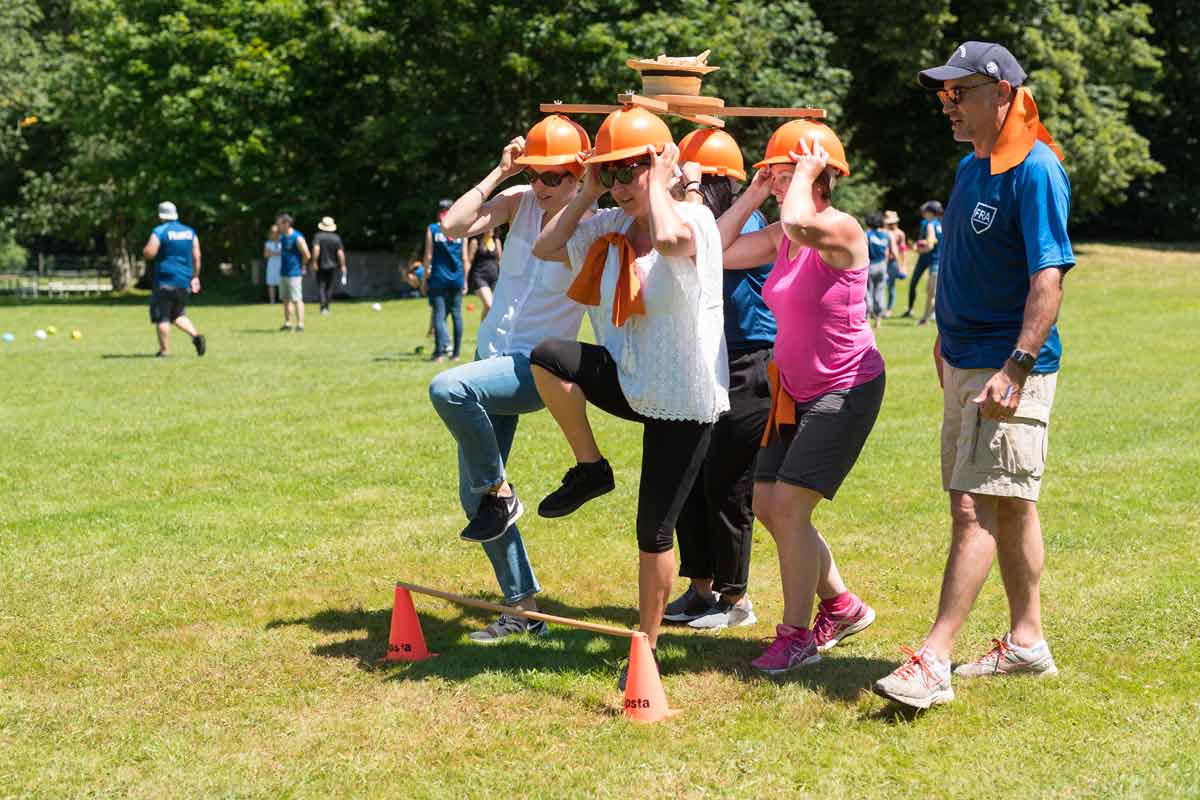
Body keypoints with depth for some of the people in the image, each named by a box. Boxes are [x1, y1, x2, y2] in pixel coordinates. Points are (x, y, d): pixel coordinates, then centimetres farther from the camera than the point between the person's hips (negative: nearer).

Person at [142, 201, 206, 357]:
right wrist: (195, 277, 16)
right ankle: (196, 336, -3)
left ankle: (165, 349, 2)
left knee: (162, 317, 2)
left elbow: (149, 253, -15)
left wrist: (144, 250, 8)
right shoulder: (190, 232, 9)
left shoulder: (159, 232, -8)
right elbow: (196, 257, 9)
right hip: (184, 281, 6)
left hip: (165, 281, -6)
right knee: (178, 315, 18)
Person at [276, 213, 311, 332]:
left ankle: (300, 324, -8)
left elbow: (307, 255, -12)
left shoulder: (297, 238, -14)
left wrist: (302, 266, -1)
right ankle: (287, 323, 17)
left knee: (296, 299, -9)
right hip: (283, 273, 8)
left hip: (294, 274, -8)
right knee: (286, 299, 11)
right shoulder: (282, 237, 10)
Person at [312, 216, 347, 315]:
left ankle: (323, 307, -18)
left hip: (321, 266, -2)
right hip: (332, 266, 2)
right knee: (329, 287, 15)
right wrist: (342, 266, 0)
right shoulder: (337, 238, -1)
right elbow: (340, 253, -6)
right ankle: (327, 307, 20)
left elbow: (316, 249, -21)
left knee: (321, 286, -1)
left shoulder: (318, 236, -7)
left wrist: (314, 262, -16)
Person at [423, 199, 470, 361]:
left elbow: (428, 256, -2)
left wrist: (424, 279, 3)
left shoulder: (432, 229, 0)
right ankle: (456, 353, 7)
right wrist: (465, 281, 12)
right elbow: (465, 259, 5)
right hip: (456, 279, 2)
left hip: (438, 278, -2)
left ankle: (441, 351, -14)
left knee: (438, 314, -2)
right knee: (456, 313, 7)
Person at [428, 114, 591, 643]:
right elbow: (455, 226, -8)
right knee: (473, 496, 6)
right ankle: (523, 607, 17)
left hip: (537, 370, -6)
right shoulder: (519, 201, 4)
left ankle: (500, 493, -14)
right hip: (493, 357, 6)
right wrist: (500, 173, -8)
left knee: (447, 388, -35)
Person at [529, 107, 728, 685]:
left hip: (683, 399, -5)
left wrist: (656, 182, -20)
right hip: (629, 379, 6)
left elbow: (669, 238, -38)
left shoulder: (695, 220, -14)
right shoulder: (607, 228, 6)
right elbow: (544, 249, 9)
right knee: (548, 357, -24)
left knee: (654, 531, -1)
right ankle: (590, 469, -2)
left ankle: (647, 648, 18)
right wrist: (588, 192, 2)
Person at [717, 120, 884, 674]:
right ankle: (842, 606, 26)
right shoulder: (782, 237, 7)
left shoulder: (842, 229, -18)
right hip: (796, 389, 9)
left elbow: (798, 224, -40)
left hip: (846, 389, -9)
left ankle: (797, 635, -2)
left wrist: (805, 172, -23)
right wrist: (752, 196, 2)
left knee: (789, 503, -15)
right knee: (766, 504, 9)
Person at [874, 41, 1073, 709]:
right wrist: (946, 340, 24)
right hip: (966, 363, 9)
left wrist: (1016, 368, -28)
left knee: (976, 508, -12)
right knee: (1009, 504, 16)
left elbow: (1048, 277, -22)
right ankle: (1027, 642, 27)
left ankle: (934, 663, -14)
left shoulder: (1035, 171, -15)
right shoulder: (971, 167, 13)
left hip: (1010, 368, -9)